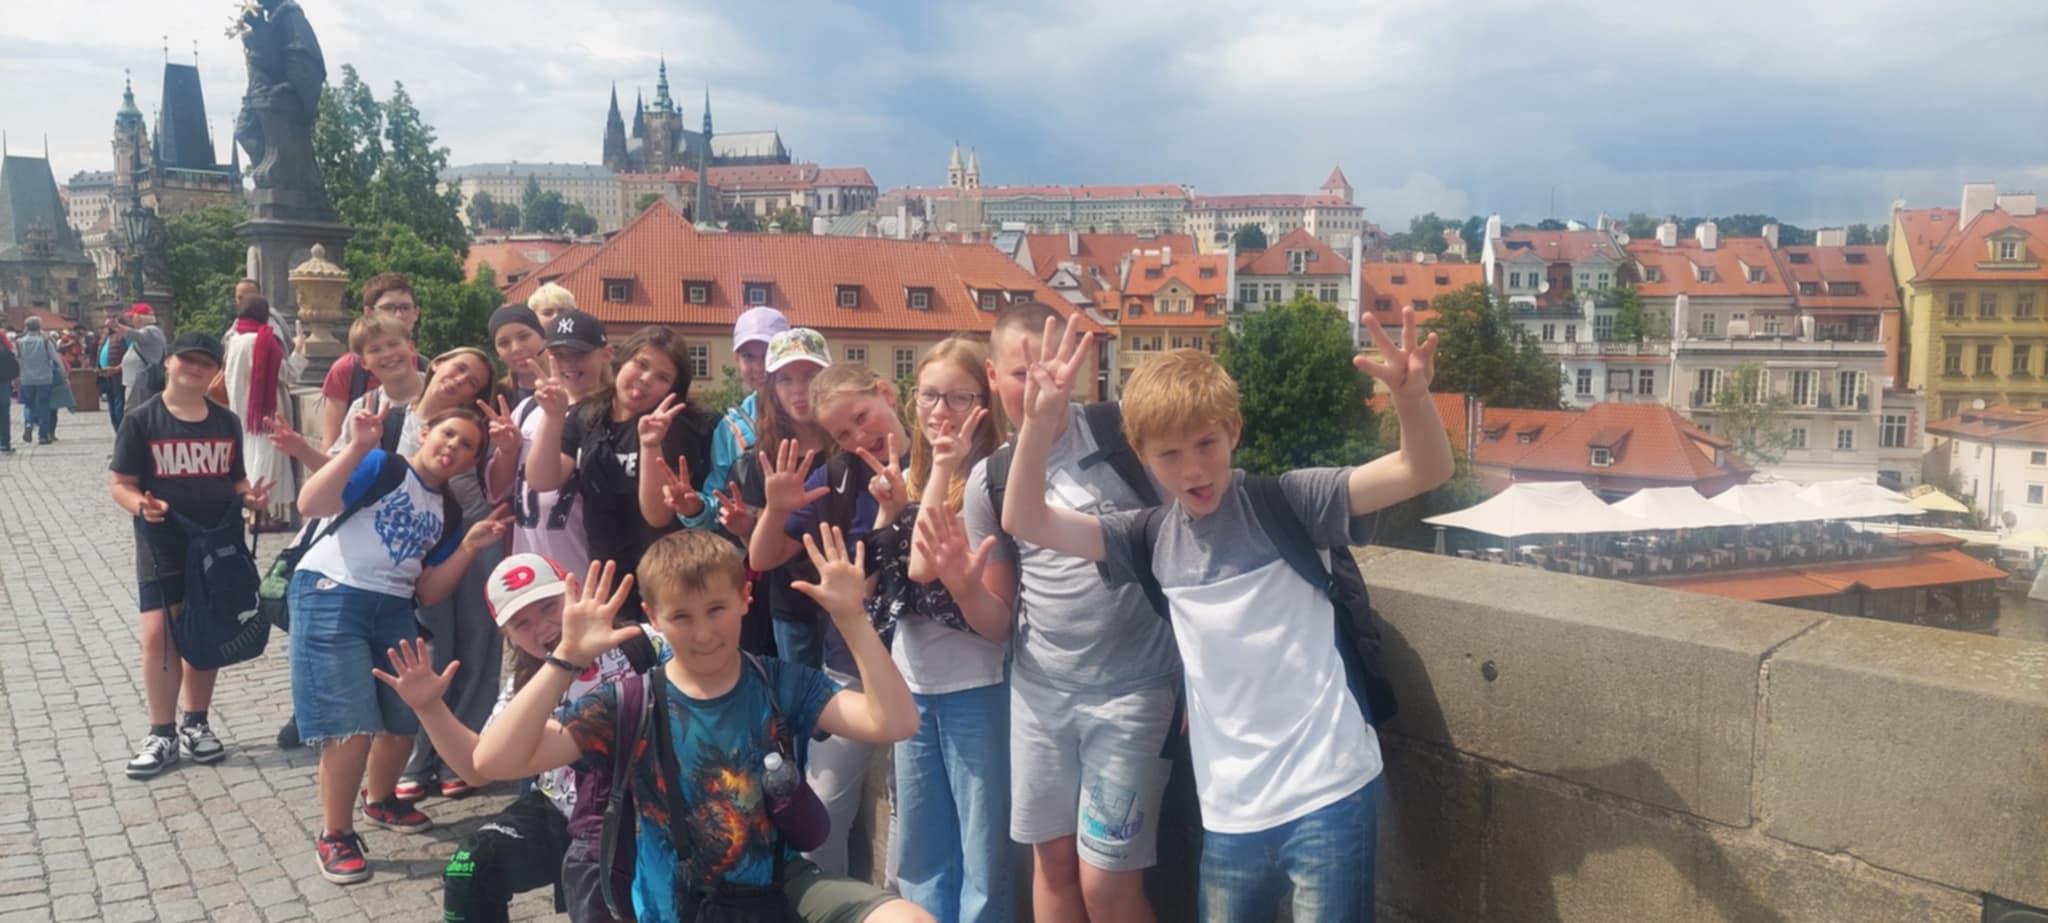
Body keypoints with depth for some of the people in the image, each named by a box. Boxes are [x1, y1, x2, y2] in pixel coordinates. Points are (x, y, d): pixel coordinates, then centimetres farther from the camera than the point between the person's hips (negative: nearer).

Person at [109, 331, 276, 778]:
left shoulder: (226, 422, 5)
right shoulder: (142, 420, -7)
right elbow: (121, 485, -6)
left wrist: (251, 497, -7)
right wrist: (141, 505, -26)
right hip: (162, 548, -3)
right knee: (158, 635, -7)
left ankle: (195, 724, 25)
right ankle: (162, 734, 6)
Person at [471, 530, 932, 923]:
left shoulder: (783, 685, -2)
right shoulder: (632, 703, -5)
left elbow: (895, 723, -15)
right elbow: (495, 761, -14)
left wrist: (852, 617, -21)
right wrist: (567, 658, -24)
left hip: (783, 886, -1)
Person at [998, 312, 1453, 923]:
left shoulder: (1287, 503, -7)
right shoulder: (1154, 537, 4)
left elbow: (1426, 472, -13)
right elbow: (1024, 522, -1)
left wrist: (1410, 396, -33)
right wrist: (1039, 421, -16)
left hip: (1329, 795, -4)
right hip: (1229, 810, 4)